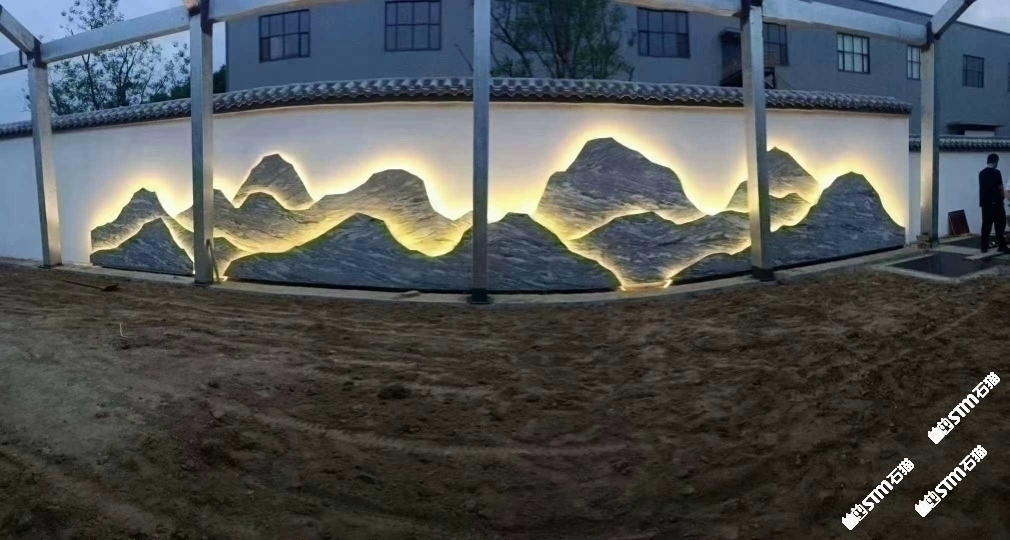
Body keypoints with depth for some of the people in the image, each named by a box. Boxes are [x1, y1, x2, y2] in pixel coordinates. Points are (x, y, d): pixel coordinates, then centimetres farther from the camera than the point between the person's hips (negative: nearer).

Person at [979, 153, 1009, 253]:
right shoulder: (996, 172, -10)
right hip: (995, 203, -6)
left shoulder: (981, 173, 8)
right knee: (1000, 225, 0)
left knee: (986, 225, 7)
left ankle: (984, 247, 6)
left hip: (985, 203, 6)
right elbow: (1000, 188, -6)